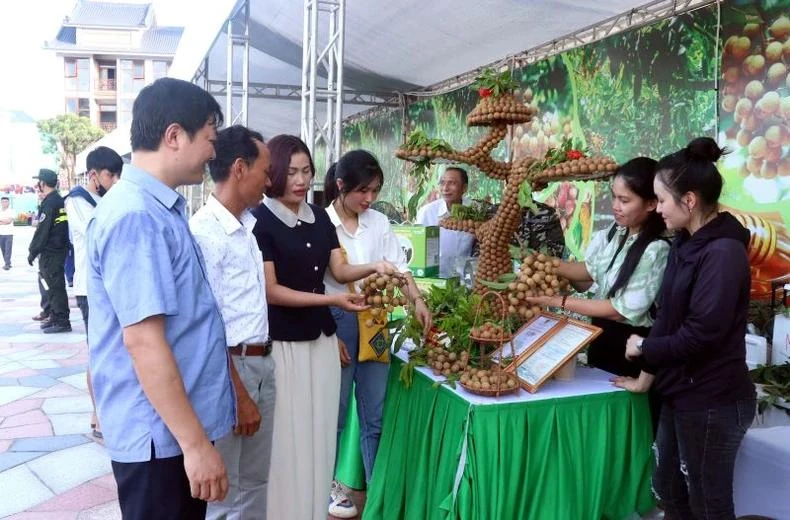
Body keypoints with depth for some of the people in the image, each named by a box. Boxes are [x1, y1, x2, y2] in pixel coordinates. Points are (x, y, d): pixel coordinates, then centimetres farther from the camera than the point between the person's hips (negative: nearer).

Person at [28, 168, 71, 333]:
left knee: (54, 286, -6)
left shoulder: (49, 203, -15)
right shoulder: (60, 201, 13)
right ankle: (54, 317, 24)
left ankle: (61, 321, -4)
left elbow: (42, 231, -17)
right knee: (53, 285, 16)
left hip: (49, 252, -9)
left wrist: (32, 251, -10)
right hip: (59, 250, 9)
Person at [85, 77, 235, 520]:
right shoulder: (136, 216, -22)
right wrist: (195, 443, -23)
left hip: (179, 424, 9)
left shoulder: (161, 209, 8)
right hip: (161, 434, -9)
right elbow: (143, 339, -26)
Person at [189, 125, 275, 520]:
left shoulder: (247, 227, 8)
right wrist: (239, 396, -17)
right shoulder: (205, 232, -18)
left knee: (255, 481, 20)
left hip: (262, 363, 8)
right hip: (227, 368, -8)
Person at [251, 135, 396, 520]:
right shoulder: (260, 221, -11)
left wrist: (374, 268, -9)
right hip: (281, 342, -6)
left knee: (319, 431, 13)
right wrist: (331, 300, -17)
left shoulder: (319, 217, 8)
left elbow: (340, 270, 10)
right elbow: (270, 291, -13)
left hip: (322, 338, 6)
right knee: (286, 437, 3)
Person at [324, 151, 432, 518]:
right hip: (335, 321, -4)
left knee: (375, 413, 11)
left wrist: (417, 299, -13)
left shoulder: (379, 222, 4)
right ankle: (328, 485, 28)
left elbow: (398, 265, 4)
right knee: (334, 411, 8)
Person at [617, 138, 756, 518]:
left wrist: (644, 348, -8)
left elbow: (699, 335, -25)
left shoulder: (724, 252, -21)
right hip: (681, 393, 8)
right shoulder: (685, 243, 7)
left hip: (712, 402, -8)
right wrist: (648, 375, 12)